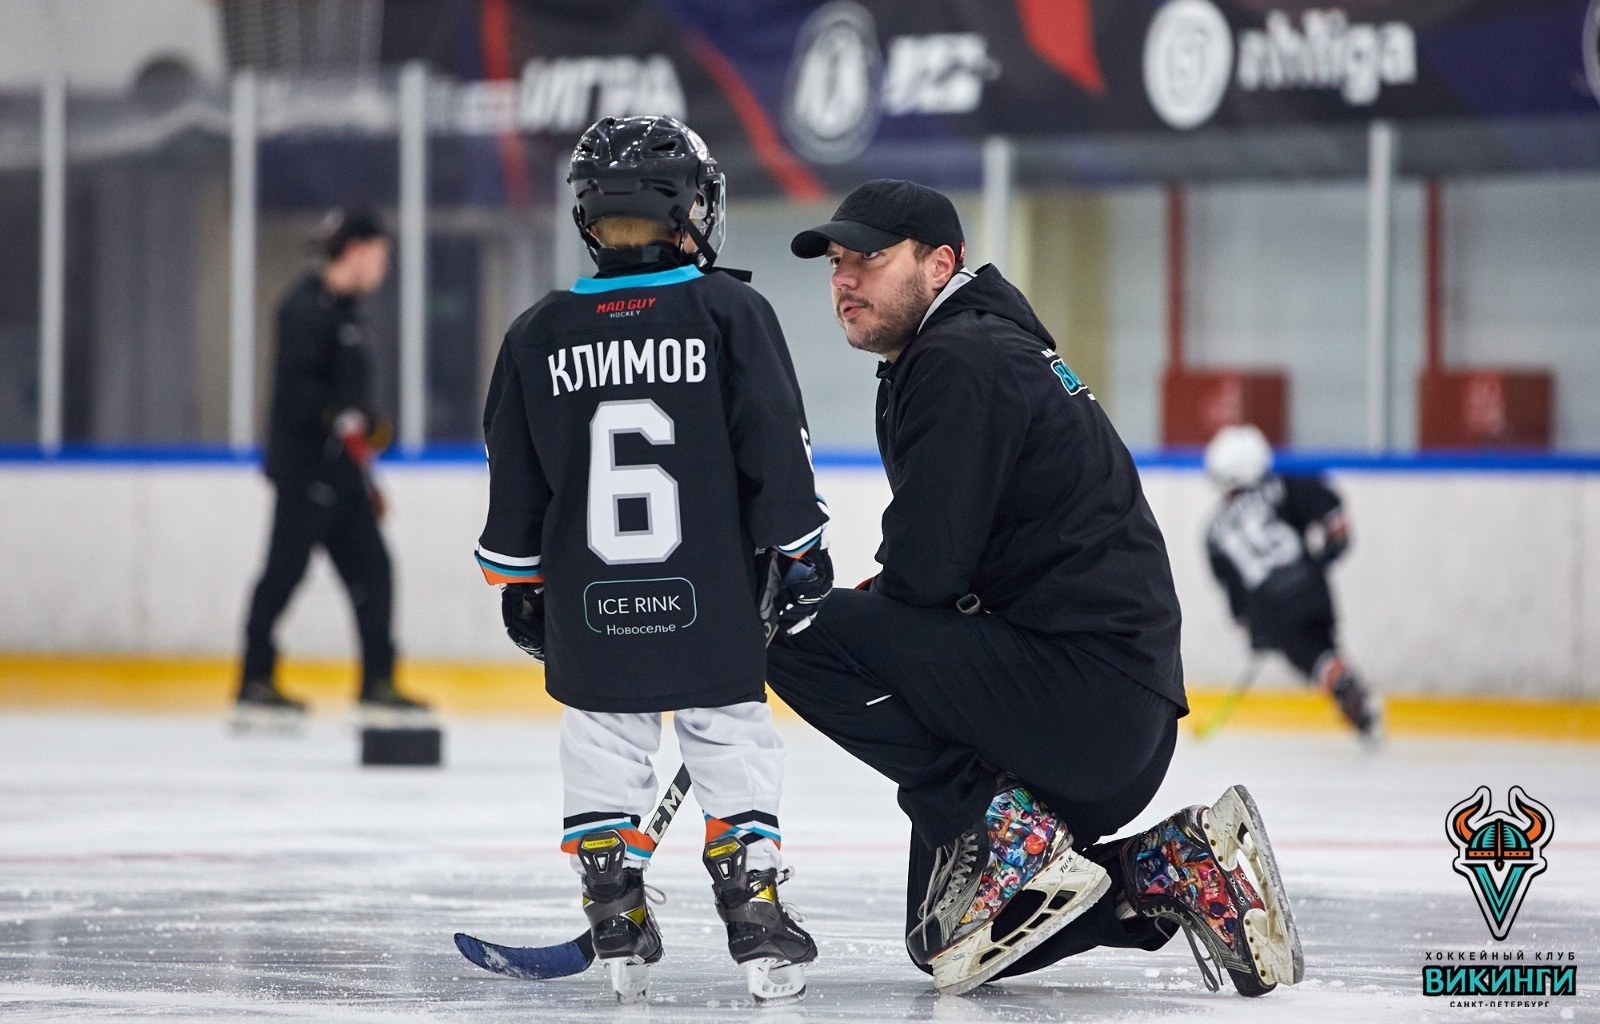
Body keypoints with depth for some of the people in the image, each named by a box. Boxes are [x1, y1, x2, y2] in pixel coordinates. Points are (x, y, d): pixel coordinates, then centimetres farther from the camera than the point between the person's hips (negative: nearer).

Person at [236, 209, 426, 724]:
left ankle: (377, 684, 9)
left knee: (370, 570, 6)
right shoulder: (308, 306, -10)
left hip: (339, 466, 10)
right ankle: (254, 684, -3)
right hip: (305, 462, -10)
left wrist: (366, 477, 26)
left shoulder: (346, 309, 20)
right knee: (287, 568, -7)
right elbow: (295, 383, -21)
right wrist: (342, 420, -31)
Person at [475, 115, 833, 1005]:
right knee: (733, 746, 6)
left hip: (590, 604, 2)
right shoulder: (730, 313, -5)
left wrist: (519, 582, 18)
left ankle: (618, 928, 10)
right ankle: (755, 913, 2)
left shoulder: (540, 334, 3)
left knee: (605, 754, 12)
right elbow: (776, 447, -4)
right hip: (713, 599, -2)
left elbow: (515, 479, 8)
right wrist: (798, 551, 5)